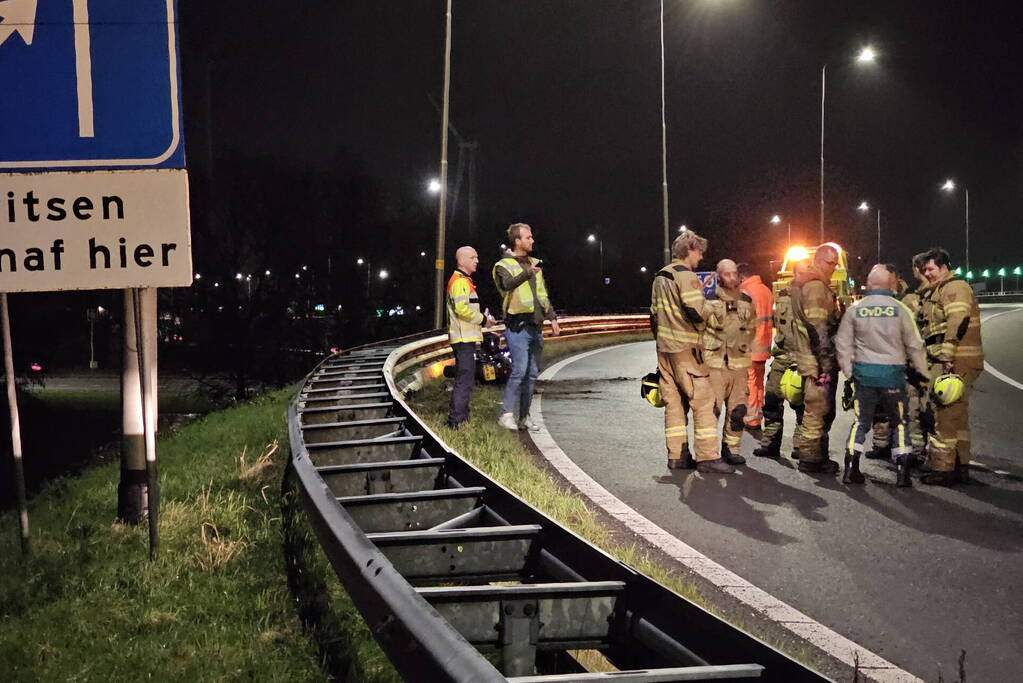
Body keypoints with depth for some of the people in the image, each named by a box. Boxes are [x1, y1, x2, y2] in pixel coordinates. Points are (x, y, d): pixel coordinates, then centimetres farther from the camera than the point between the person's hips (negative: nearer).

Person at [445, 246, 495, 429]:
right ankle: (456, 421, -12)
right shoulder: (460, 281, -13)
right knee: (465, 380, -11)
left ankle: (461, 417, 24)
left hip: (465, 338, 11)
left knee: (464, 379, 17)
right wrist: (483, 319, -13)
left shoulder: (464, 281, 21)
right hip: (464, 338, -11)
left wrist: (482, 318, 13)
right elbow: (462, 309, -24)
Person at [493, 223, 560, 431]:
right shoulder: (504, 265, -4)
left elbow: (543, 294, 25)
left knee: (532, 373, 8)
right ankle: (507, 414, -10)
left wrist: (551, 317, 18)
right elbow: (508, 284, -27)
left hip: (535, 326, 7)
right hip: (517, 326, -7)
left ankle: (524, 416, 14)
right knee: (519, 370, -16)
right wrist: (528, 273, -40)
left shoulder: (534, 264, 19)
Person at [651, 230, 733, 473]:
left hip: (665, 347, 9)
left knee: (674, 401, 11)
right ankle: (707, 457, -9)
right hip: (686, 348, -9)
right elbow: (696, 313, -20)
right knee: (703, 400, -6)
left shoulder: (660, 277, 16)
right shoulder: (686, 276, -12)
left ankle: (676, 455, 12)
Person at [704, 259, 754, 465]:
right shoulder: (708, 301, -2)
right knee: (711, 408, -9)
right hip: (714, 363, -5)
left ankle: (731, 448, 17)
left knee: (737, 410, 6)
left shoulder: (746, 301, 13)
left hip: (739, 363, 5)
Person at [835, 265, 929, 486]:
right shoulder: (899, 309, -5)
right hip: (892, 373, -2)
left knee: (861, 422, 11)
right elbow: (914, 345, -1)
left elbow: (843, 343, 4)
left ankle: (851, 468, 5)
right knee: (899, 423, 10)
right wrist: (923, 373, 9)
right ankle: (902, 472, 5)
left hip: (864, 373, 2)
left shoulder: (855, 310, 0)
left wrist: (848, 372, 13)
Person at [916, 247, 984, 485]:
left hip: (954, 362, -11)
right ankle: (960, 466, 22)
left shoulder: (955, 288, -9)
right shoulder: (936, 292, 22)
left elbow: (957, 323, -21)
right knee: (958, 416, 15)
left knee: (944, 415, -10)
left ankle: (942, 469, -8)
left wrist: (946, 357, -26)